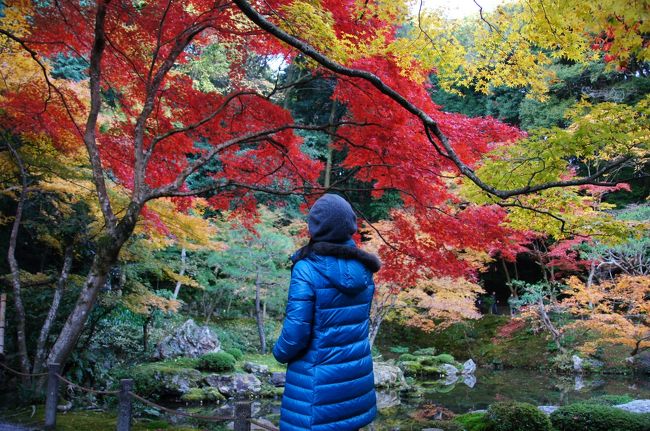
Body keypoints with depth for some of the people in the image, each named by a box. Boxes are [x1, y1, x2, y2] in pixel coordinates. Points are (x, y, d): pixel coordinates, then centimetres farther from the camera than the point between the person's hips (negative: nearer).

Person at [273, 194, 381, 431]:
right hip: (356, 376, 6)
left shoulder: (307, 269, -19)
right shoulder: (362, 268, -1)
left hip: (318, 380, -6)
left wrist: (280, 352, 2)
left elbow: (295, 333, -18)